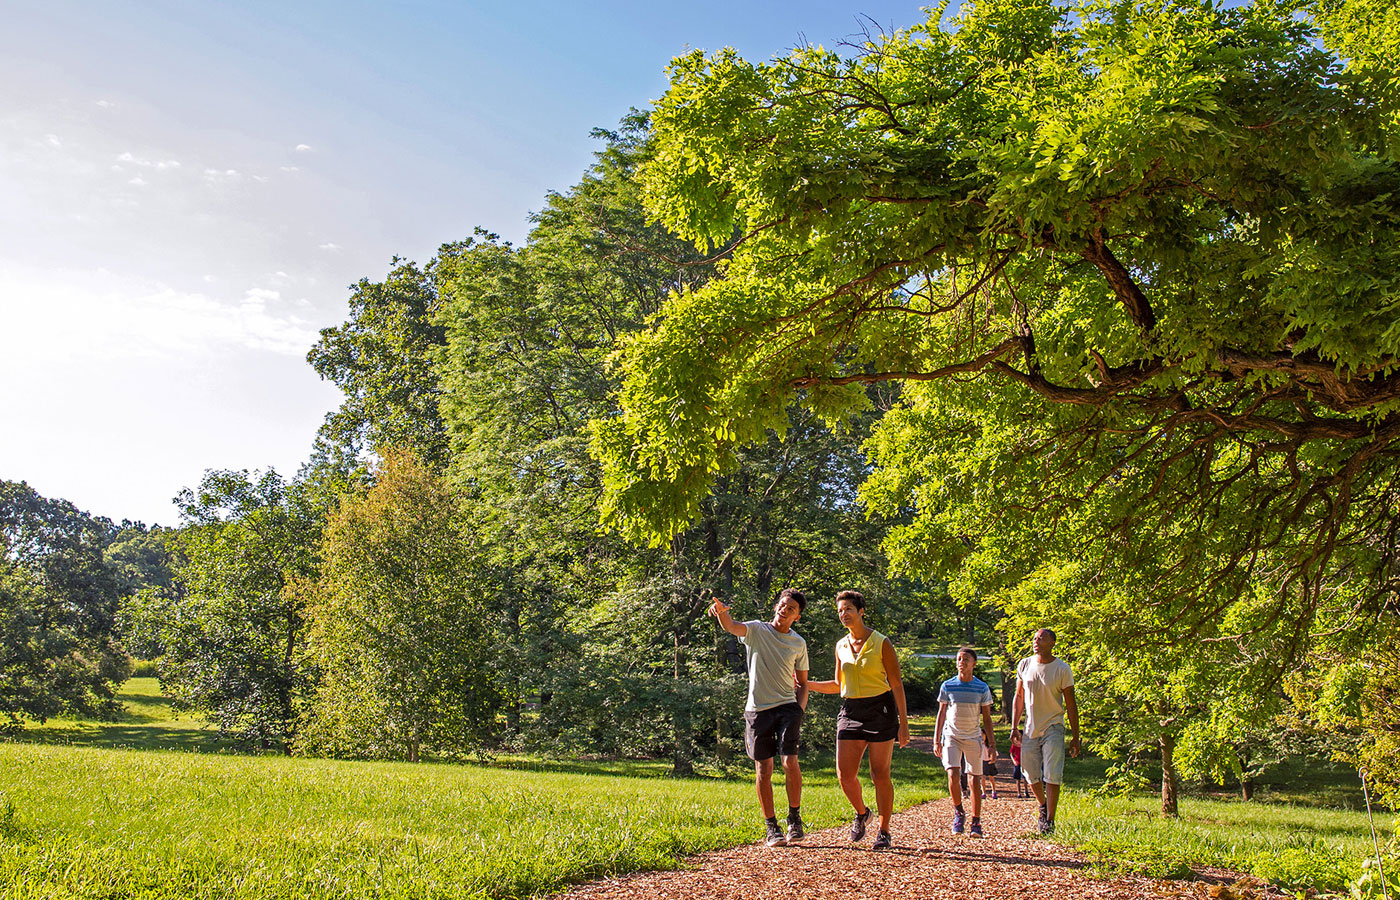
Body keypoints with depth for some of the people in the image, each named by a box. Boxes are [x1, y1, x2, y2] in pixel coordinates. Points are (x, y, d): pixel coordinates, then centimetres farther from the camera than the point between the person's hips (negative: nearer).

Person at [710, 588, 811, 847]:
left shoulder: (798, 643, 9)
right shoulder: (756, 630, 2)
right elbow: (731, 626, -19)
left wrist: (800, 709, 1)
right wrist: (721, 612, -42)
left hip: (787, 707, 1)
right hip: (758, 709, -1)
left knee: (790, 762, -13)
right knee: (763, 770, 1)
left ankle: (794, 819, 6)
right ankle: (772, 827, 12)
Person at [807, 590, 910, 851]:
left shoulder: (881, 644, -5)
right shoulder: (841, 646, 10)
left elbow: (897, 684, -5)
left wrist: (904, 723, -10)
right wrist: (803, 684, 13)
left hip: (880, 710, -4)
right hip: (851, 711, 4)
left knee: (880, 775, -2)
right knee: (845, 774, -3)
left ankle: (884, 831, 10)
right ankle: (862, 814, 25)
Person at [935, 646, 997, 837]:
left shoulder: (982, 688, -1)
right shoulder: (948, 686, 0)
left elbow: (987, 718, 4)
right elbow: (941, 714, 6)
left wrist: (992, 744, 0)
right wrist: (937, 739, 1)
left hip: (973, 738, 0)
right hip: (951, 737, 0)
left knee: (975, 780, 0)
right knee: (953, 775, -16)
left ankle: (976, 822, 11)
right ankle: (958, 812, 6)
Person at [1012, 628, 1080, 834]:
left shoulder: (1062, 669, -7)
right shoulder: (1024, 665, 3)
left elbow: (1071, 704, -3)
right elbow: (1019, 697, 12)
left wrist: (1075, 737, -4)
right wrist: (1014, 726, 6)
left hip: (1053, 729, -4)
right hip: (1030, 729, 4)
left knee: (1052, 776, -9)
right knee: (1031, 773, 9)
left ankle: (1049, 820, -3)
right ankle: (1043, 805, 35)